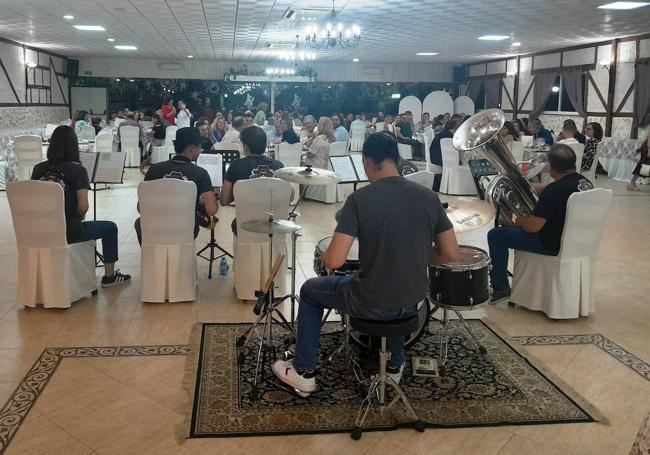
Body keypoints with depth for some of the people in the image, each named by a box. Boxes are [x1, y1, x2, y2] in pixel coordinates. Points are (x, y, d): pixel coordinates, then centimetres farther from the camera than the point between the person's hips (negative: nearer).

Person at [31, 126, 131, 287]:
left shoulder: (38, 169, 1)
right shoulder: (77, 169, -13)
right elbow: (83, 207, -18)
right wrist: (78, 216, 5)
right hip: (68, 232, -6)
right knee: (110, 228, 18)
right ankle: (109, 276, 25)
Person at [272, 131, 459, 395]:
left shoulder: (359, 199, -18)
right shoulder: (428, 197, -5)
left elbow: (334, 260, -22)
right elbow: (451, 254, -2)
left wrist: (325, 256, 1)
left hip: (371, 304, -4)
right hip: (413, 302, 5)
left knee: (310, 291, 23)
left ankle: (304, 373, 31)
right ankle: (395, 365, 48)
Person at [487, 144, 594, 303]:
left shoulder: (555, 190, -28)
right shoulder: (585, 182, 0)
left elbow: (532, 226, -24)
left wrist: (520, 221, -3)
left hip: (554, 245, -9)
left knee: (495, 235, 1)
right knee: (519, 229, 32)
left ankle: (500, 288, 10)